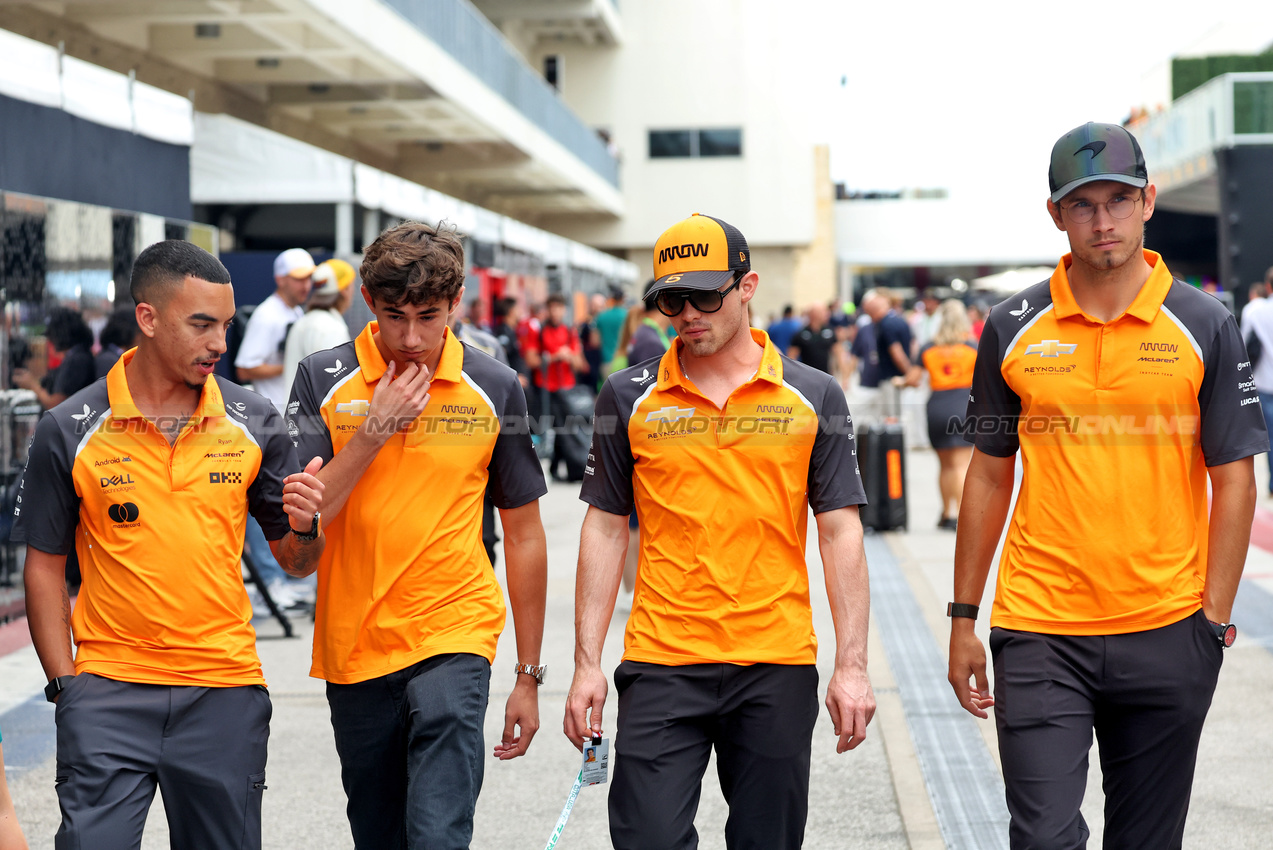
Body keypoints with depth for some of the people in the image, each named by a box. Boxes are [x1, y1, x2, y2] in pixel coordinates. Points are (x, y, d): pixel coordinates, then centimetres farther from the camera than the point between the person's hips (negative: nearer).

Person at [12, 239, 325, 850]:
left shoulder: (254, 423, 4)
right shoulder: (69, 431, -1)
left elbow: (295, 561, 10)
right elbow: (44, 566, 5)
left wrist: (304, 527, -12)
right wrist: (64, 684, -1)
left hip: (227, 691, 2)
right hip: (108, 691, -2)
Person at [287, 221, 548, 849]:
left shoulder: (494, 389, -1)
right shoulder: (324, 380, -2)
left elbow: (523, 534, 6)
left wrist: (528, 675, 6)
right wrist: (374, 432, -17)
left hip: (454, 637, -2)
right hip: (352, 648, 2)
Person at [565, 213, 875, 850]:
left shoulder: (814, 397, 4)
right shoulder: (628, 398, 5)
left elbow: (840, 534, 4)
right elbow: (605, 530, 7)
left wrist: (852, 666, -2)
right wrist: (587, 665, 2)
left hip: (777, 670, 0)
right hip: (661, 666, 0)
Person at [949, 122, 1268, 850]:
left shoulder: (1205, 327, 0)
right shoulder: (1013, 330, 3)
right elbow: (990, 474, 9)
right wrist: (964, 616, 8)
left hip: (1166, 634, 0)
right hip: (1039, 630, 0)